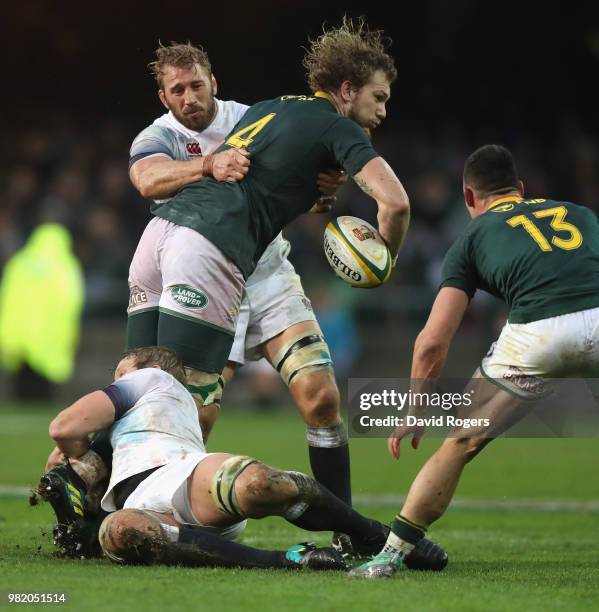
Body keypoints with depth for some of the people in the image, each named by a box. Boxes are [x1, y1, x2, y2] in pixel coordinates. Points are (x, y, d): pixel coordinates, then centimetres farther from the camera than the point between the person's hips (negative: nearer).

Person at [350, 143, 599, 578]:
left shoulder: (473, 238, 23)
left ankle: (393, 552, 15)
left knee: (460, 444, 15)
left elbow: (433, 342, 17)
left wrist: (414, 416, 27)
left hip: (537, 334, -2)